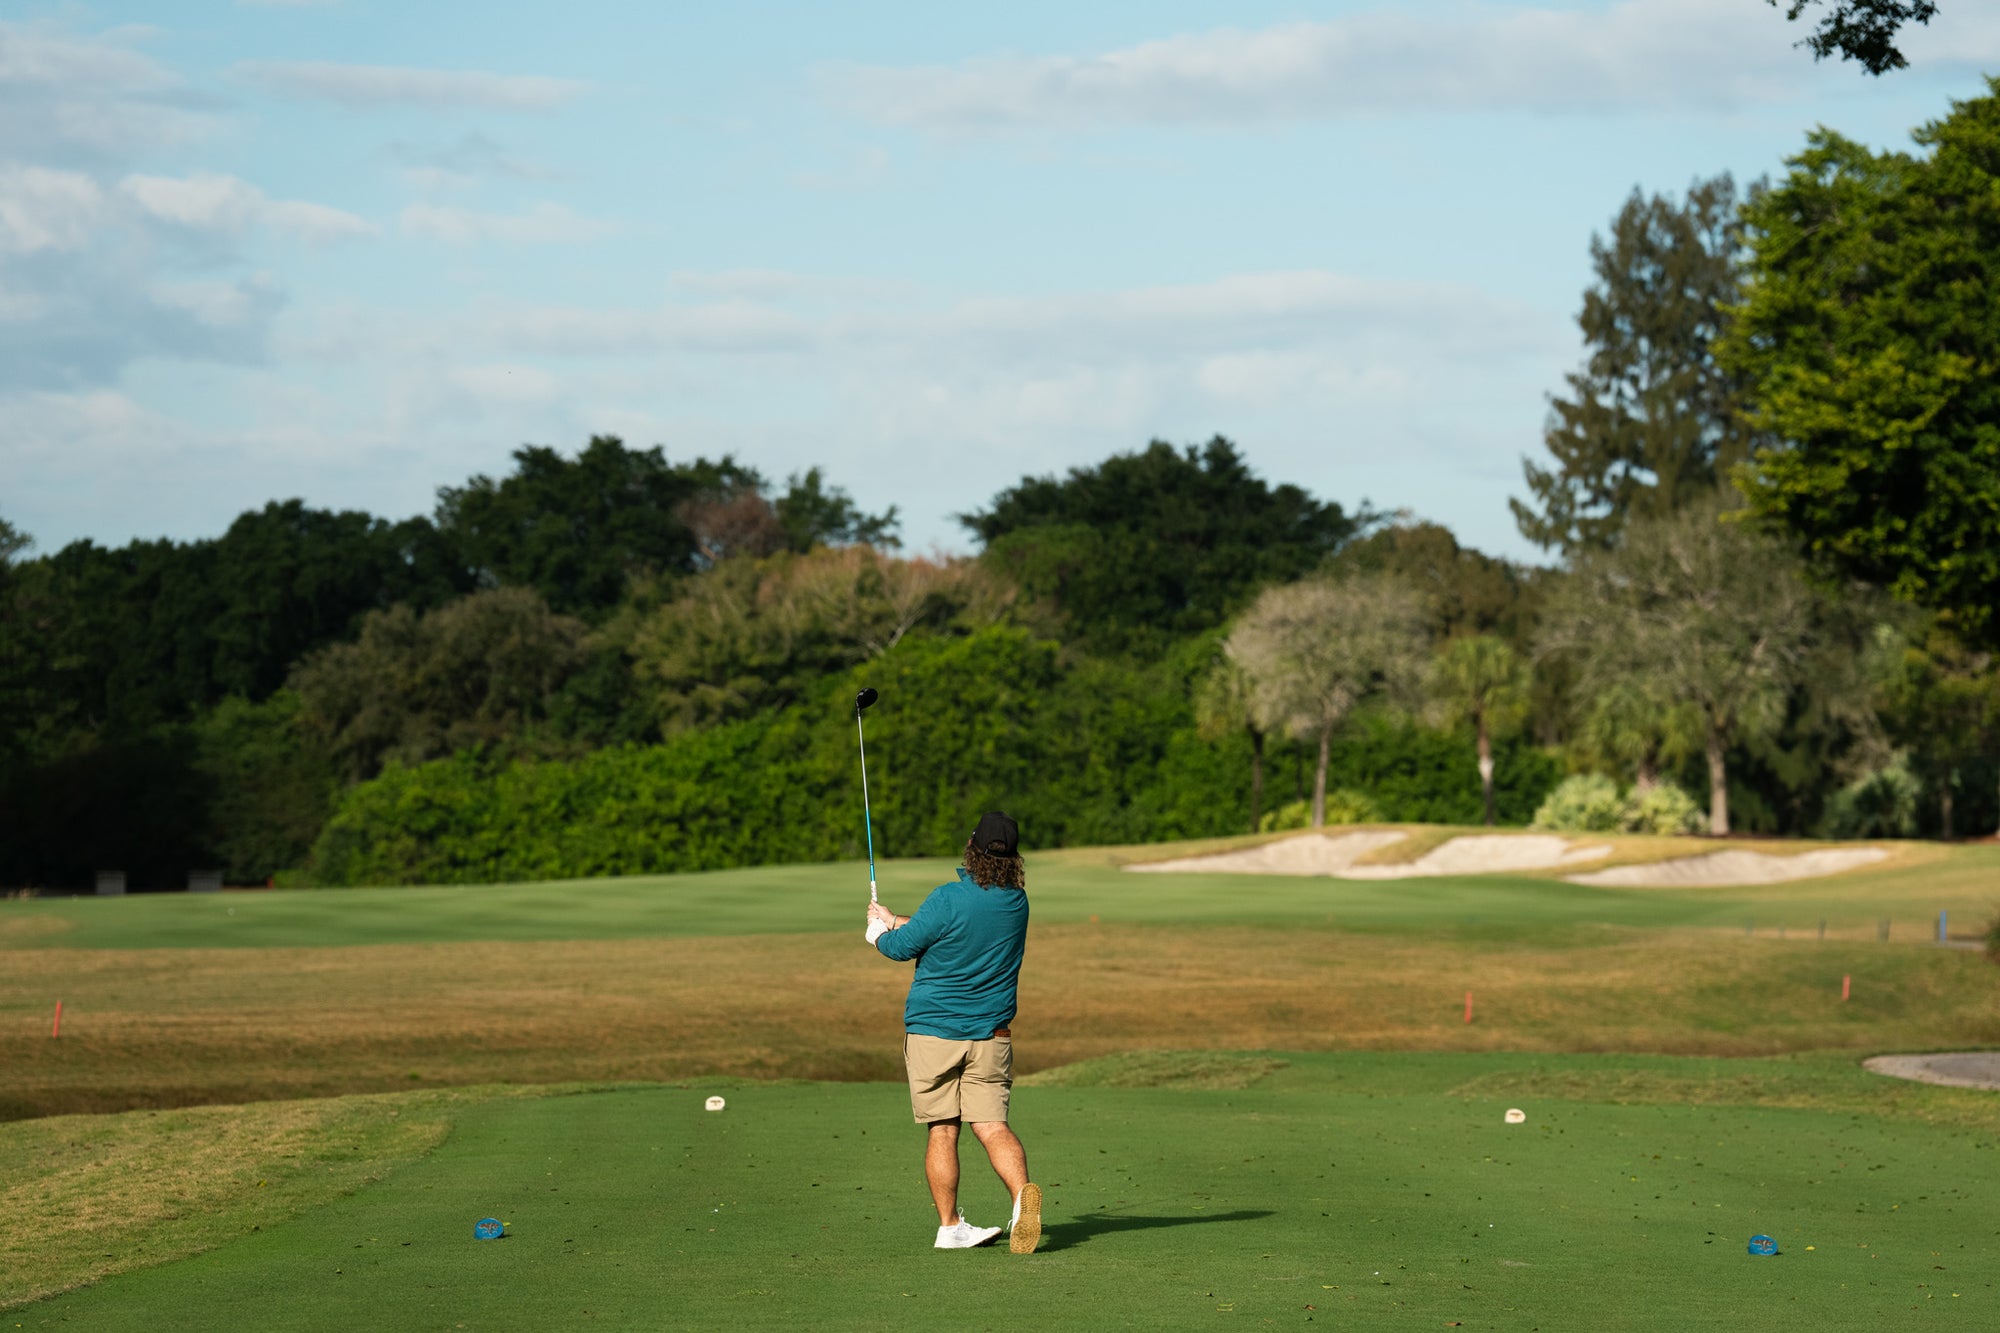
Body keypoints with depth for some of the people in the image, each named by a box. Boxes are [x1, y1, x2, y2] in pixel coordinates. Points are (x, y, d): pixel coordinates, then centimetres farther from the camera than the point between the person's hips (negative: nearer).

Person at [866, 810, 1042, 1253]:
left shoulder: (949, 899, -16)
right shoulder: (1017, 901, 2)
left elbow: (901, 947, -5)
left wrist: (878, 931, 18)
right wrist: (894, 920, 24)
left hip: (931, 1034, -3)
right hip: (990, 1038, 3)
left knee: (941, 1131, 5)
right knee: (992, 1125, -1)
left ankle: (949, 1226, 8)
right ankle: (1022, 1192, -27)